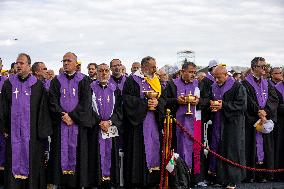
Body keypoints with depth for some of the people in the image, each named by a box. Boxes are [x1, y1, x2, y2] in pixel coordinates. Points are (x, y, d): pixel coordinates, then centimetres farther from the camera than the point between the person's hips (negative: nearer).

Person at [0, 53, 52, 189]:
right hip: (13, 130, 2)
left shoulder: (37, 85, 1)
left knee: (32, 161, 2)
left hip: (31, 131, -2)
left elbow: (43, 109, -1)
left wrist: (42, 130, -5)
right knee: (14, 159, 5)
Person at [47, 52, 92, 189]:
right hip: (60, 122, 2)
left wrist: (72, 116, -12)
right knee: (61, 151, 0)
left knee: (77, 151, -2)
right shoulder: (56, 81, 11)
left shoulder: (83, 80, 5)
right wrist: (63, 116, -12)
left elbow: (85, 102, -4)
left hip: (78, 122, -2)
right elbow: (53, 101, 3)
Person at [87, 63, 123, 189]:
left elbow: (119, 109, 3)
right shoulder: (91, 88, 3)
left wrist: (109, 122, -11)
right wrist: (100, 122, -14)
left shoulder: (115, 90, 10)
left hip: (112, 128, 2)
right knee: (97, 154, -4)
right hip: (95, 128, -2)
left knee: (110, 154, 2)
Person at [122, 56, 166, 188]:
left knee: (153, 146, 3)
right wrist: (144, 103, -16)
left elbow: (163, 98, 13)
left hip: (154, 121, 5)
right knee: (138, 150, -6)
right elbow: (127, 98, -10)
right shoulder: (132, 80, -1)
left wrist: (157, 102, -9)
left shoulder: (156, 81, 16)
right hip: (138, 121, -5)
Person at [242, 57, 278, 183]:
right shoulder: (246, 83, -3)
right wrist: (259, 112, -16)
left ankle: (262, 174, 11)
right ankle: (249, 175, 2)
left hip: (266, 119, 5)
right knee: (251, 145, -4)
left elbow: (274, 99, 3)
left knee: (265, 146, 5)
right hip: (251, 119, -5)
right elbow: (248, 101, -12)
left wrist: (264, 111, -11)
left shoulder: (266, 83, 14)